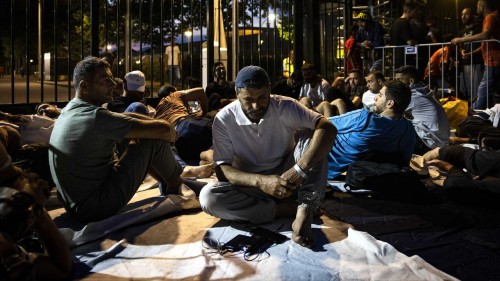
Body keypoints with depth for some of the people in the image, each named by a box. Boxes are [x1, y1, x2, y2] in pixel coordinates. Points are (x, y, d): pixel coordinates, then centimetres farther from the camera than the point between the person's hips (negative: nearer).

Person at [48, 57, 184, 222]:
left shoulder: (70, 109, 6)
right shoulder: (96, 117, -23)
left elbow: (124, 116, 12)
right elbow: (164, 130, -23)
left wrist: (161, 123, 3)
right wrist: (172, 133, 0)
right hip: (99, 207, -9)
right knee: (154, 139, -11)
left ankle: (166, 182, 26)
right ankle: (176, 185, 14)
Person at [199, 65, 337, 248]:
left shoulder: (285, 107, -14)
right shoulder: (224, 119, -13)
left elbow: (328, 129, -25)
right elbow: (222, 169, -16)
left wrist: (300, 168, -40)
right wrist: (260, 181, -33)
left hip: (287, 178, 0)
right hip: (251, 184, 1)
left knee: (311, 135, -23)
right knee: (208, 197, -28)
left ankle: (304, 213, -30)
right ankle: (289, 208, -21)